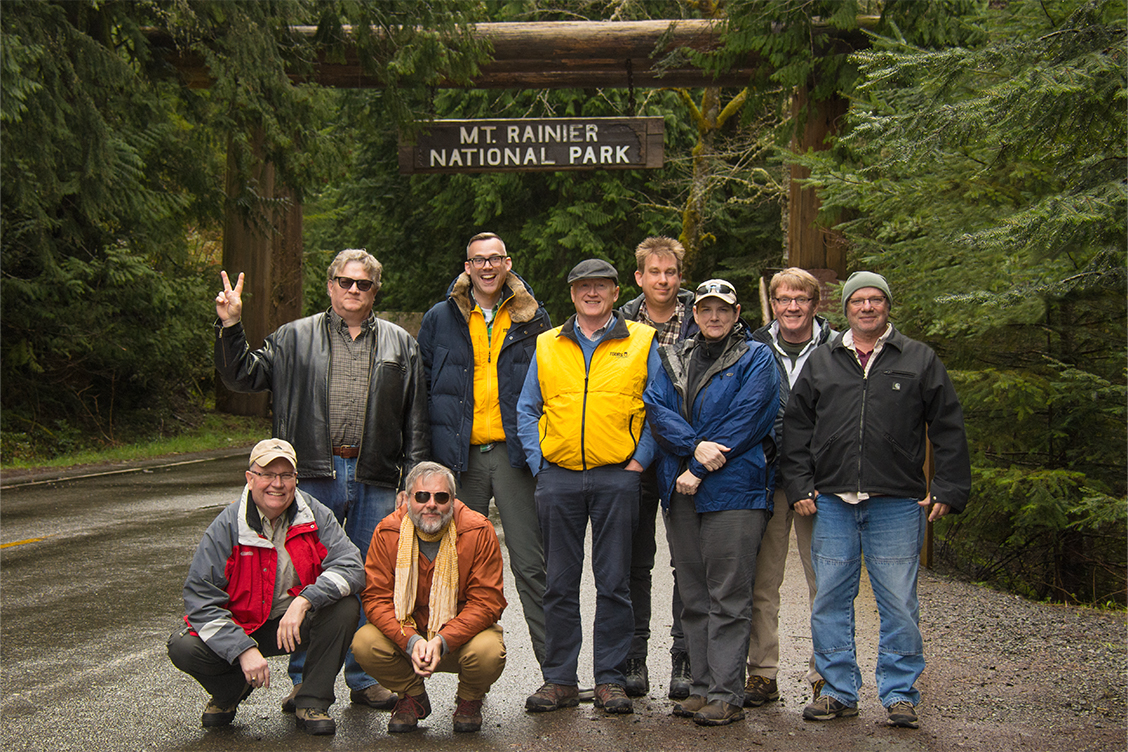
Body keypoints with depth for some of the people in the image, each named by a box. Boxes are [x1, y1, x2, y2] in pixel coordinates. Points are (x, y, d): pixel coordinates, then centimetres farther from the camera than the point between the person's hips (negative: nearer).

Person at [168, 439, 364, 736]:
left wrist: (304, 601, -33)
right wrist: (243, 649, -26)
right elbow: (200, 598, -14)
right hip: (243, 626, -1)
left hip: (299, 622, 1)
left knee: (345, 607, -26)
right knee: (183, 648, -25)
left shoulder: (315, 516, -7)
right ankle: (230, 691, 10)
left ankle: (311, 703, -9)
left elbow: (351, 567, -17)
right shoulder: (226, 527, -12)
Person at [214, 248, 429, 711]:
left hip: (375, 481, 1)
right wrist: (230, 328, -4)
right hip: (313, 477, -1)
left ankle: (364, 678, 16)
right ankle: (306, 681, 12)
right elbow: (243, 377, 9)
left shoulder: (400, 344, 13)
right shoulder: (295, 338, 10)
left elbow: (416, 418, 12)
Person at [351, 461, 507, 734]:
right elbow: (376, 598, -12)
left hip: (461, 631, -1)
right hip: (406, 630, 2)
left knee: (488, 652, -33)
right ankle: (413, 697, 6)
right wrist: (411, 640, -29)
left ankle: (469, 700, 5)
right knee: (364, 643, -26)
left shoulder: (478, 532, -15)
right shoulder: (387, 532, -9)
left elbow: (486, 602, -16)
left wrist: (442, 641, -30)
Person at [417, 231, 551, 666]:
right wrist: (430, 446, 3)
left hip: (514, 453, -1)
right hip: (460, 456, 2)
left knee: (530, 565, -3)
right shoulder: (441, 318, 9)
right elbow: (421, 387, 12)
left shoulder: (531, 319, 7)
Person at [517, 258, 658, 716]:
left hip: (616, 477, -2)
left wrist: (640, 459, -4)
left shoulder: (642, 342, 6)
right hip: (558, 478, 2)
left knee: (614, 583, 2)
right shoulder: (548, 346, 12)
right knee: (559, 584, 5)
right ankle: (559, 679, 12)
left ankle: (610, 679, 11)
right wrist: (537, 462, 2)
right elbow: (527, 410, 14)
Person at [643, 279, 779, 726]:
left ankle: (727, 695, -3)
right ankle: (702, 686, 15)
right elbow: (655, 407, 1)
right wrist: (695, 445, -15)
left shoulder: (755, 359, 3)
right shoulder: (674, 360, 16)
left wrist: (699, 469, -13)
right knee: (693, 596, 8)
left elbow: (745, 420, -8)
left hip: (734, 490, -5)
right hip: (682, 491, 5)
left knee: (729, 597, -6)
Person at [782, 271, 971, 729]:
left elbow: (948, 430, 7)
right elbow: (796, 427, 15)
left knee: (898, 603, 0)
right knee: (831, 600, 4)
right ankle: (839, 691, 15)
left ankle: (899, 695, 10)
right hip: (832, 502, 2)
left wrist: (948, 489, -1)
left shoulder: (920, 360, 8)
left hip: (898, 504, -2)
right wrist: (799, 485, 5)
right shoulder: (820, 362, 13)